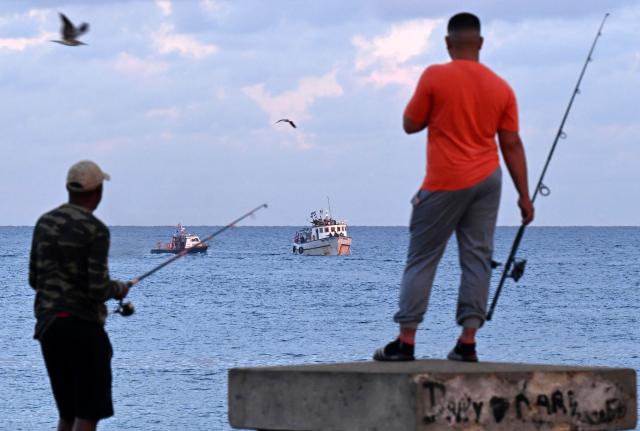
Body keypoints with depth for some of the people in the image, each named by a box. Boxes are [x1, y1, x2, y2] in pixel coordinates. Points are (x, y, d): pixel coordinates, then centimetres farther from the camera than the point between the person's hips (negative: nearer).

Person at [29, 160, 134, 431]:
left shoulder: (45, 223, 9)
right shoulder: (95, 230, -13)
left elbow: (34, 279, 14)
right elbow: (98, 289, -17)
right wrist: (120, 289, 3)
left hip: (47, 324, 7)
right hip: (83, 326, -7)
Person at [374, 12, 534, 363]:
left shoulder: (435, 77, -8)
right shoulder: (501, 88, 4)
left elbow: (410, 124, 1)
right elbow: (512, 144, 5)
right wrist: (524, 196, 8)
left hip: (446, 183, -4)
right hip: (488, 180, 4)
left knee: (421, 259, 2)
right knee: (477, 259, 5)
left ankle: (406, 341, -1)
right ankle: (468, 342, -1)